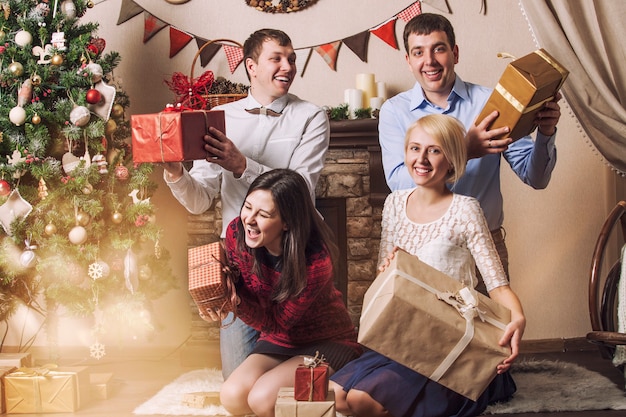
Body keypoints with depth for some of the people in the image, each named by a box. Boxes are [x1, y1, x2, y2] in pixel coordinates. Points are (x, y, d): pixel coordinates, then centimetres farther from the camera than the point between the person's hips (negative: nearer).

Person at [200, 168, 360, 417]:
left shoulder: (316, 259, -29)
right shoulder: (237, 233, -15)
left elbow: (278, 321, -22)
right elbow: (233, 283, -1)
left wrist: (236, 300, -40)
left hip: (327, 342, -5)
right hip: (278, 342, 5)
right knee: (233, 397, -21)